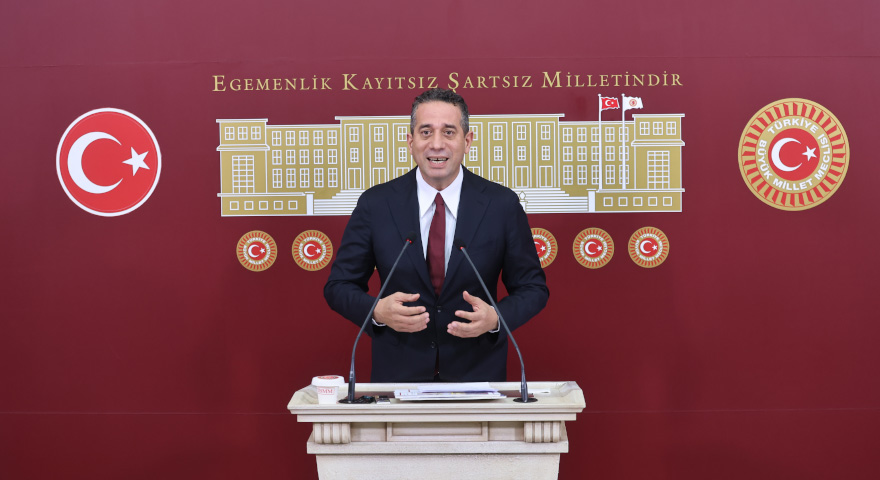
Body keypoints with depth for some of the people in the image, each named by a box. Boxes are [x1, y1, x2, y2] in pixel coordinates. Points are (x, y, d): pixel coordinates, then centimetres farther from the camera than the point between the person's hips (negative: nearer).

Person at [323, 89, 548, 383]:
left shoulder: (502, 204, -6)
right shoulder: (375, 204, -5)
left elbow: (533, 288, 0)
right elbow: (339, 285, 0)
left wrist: (495, 318, -19)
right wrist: (377, 311, -19)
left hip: (477, 373, 0)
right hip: (398, 374, 0)